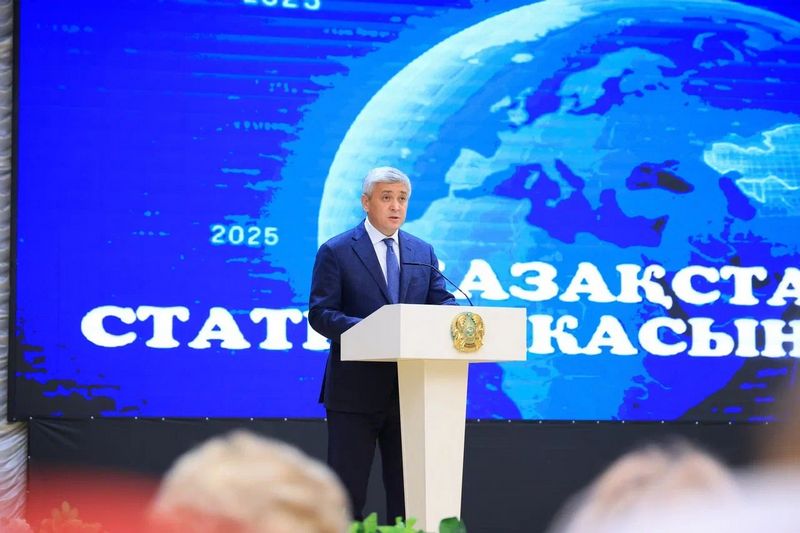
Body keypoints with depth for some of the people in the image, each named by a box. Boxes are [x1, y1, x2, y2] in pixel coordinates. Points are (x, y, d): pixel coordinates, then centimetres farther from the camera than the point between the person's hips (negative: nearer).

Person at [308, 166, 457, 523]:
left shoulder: (424, 252, 13)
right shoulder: (336, 252, -1)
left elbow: (441, 302, 7)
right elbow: (320, 314, -9)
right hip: (356, 390, -4)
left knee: (407, 490, 8)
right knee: (347, 491, 0)